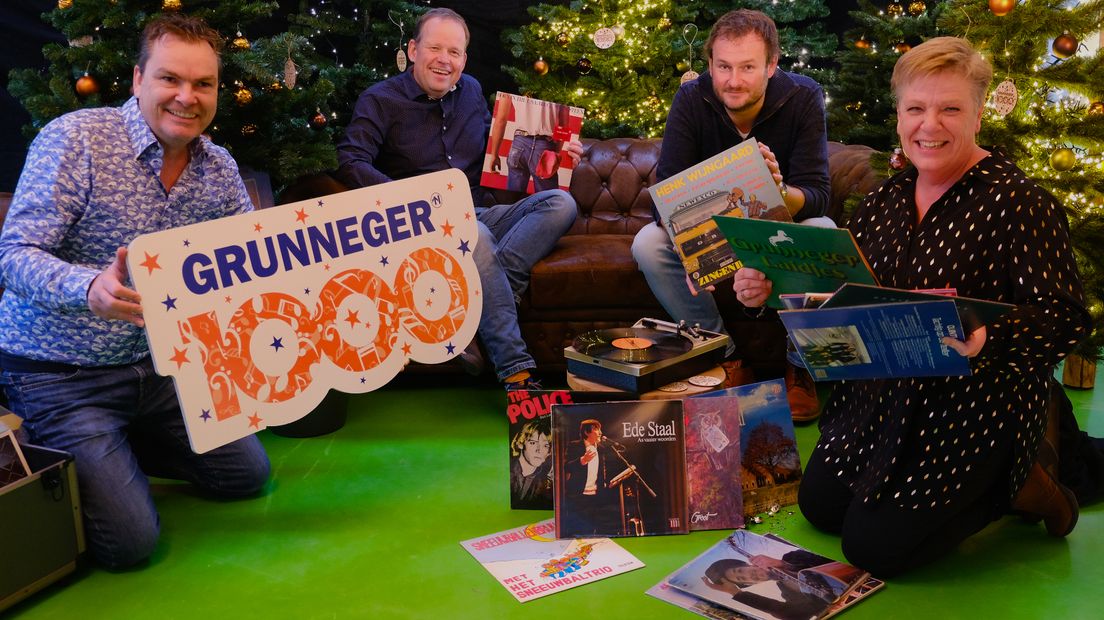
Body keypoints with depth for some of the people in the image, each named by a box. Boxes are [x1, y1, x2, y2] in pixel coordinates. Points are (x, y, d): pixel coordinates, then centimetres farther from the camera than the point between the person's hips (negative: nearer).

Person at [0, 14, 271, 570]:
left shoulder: (218, 168, -1)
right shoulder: (75, 139, -17)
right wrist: (89, 288, -43)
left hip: (154, 365, 6)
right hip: (58, 377, -6)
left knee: (246, 475, 10)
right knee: (129, 539, -12)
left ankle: (111, 448, 26)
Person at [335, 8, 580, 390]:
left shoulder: (471, 91, 18)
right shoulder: (381, 100, 1)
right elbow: (351, 162, -12)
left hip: (481, 213, 6)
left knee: (560, 203, -19)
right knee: (476, 236, -40)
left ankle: (479, 307, -34)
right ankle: (515, 369, -37)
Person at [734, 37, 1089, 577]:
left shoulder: (1015, 201, -16)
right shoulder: (888, 198, 5)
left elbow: (1064, 320, -21)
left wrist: (988, 338, -40)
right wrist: (768, 287, -10)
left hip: (976, 406, -7)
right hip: (884, 394, 7)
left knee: (872, 547, -7)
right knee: (819, 506, 12)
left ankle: (1019, 482, 13)